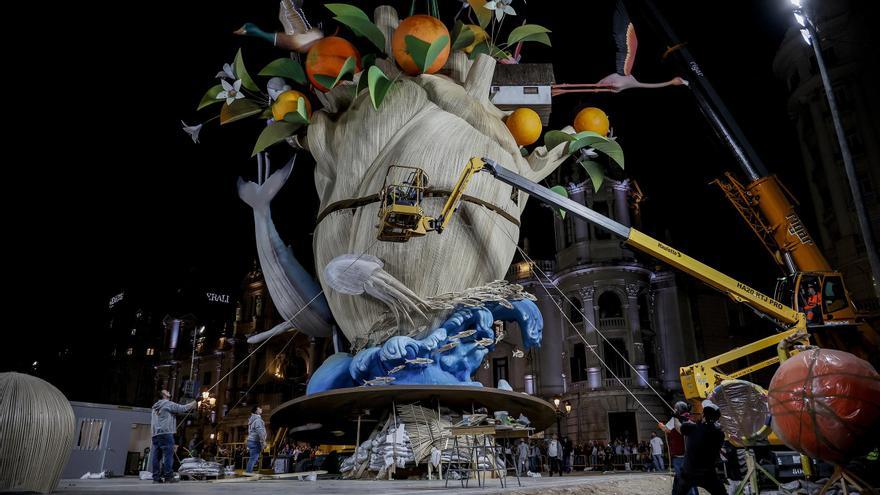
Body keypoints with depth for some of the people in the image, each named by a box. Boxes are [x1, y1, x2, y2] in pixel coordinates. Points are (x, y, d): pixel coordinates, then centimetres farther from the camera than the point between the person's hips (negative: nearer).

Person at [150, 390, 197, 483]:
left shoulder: (155, 407, 26)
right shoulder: (168, 404, -1)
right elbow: (182, 408, -7)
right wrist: (193, 403, 6)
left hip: (155, 434, 9)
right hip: (166, 433, -9)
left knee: (156, 457, 4)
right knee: (168, 455, -9)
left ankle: (156, 477, 3)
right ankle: (168, 477, -13)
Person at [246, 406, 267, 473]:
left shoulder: (252, 419, 17)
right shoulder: (257, 420, -15)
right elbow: (260, 432, -21)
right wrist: (263, 441, -17)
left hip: (251, 440, 10)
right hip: (255, 442, -10)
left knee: (252, 458, 14)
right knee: (253, 458, -9)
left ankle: (248, 472, 17)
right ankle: (249, 472, -9)